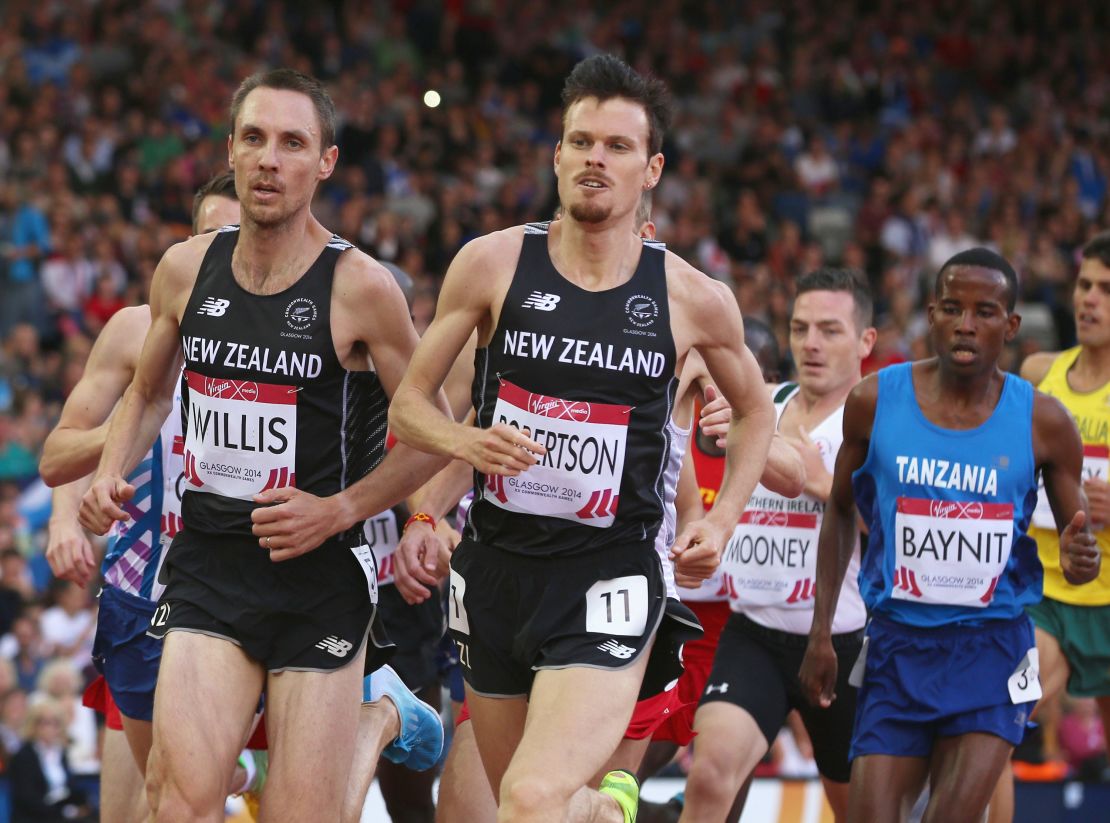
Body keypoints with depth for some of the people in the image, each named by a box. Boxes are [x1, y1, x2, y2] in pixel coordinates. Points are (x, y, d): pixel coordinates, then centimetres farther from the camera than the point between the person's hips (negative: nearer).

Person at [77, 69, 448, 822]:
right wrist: (111, 474, 4)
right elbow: (149, 393, 21)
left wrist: (339, 509, -12)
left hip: (321, 571, -3)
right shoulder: (187, 270, 4)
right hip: (208, 565, 3)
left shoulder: (359, 288, -8)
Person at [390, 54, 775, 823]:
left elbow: (755, 410, 16)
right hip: (497, 565, 3)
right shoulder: (493, 264, -3)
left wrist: (721, 517, 2)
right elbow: (409, 404, 3)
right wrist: (466, 443, -17)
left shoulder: (694, 299, -3)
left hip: (609, 583, -3)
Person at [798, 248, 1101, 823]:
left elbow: (1076, 534, 7)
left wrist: (1080, 560, -19)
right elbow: (840, 512, 12)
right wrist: (821, 634, 8)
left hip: (991, 648, -1)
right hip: (897, 646, 1)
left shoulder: (1042, 422, -5)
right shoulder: (876, 401, -2)